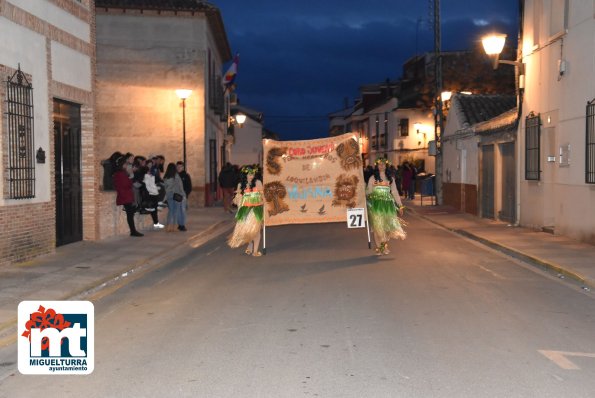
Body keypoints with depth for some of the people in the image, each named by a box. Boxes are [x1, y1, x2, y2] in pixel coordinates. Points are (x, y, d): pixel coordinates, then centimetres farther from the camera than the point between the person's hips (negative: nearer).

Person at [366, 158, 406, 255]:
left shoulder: (390, 178, 11)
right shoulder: (373, 178, 5)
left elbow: (395, 192, 12)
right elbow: (369, 192, 2)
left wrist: (400, 205, 8)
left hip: (388, 204, 2)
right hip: (376, 205, -2)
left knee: (388, 226, -1)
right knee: (378, 226, -3)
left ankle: (385, 245, 14)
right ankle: (378, 248, 3)